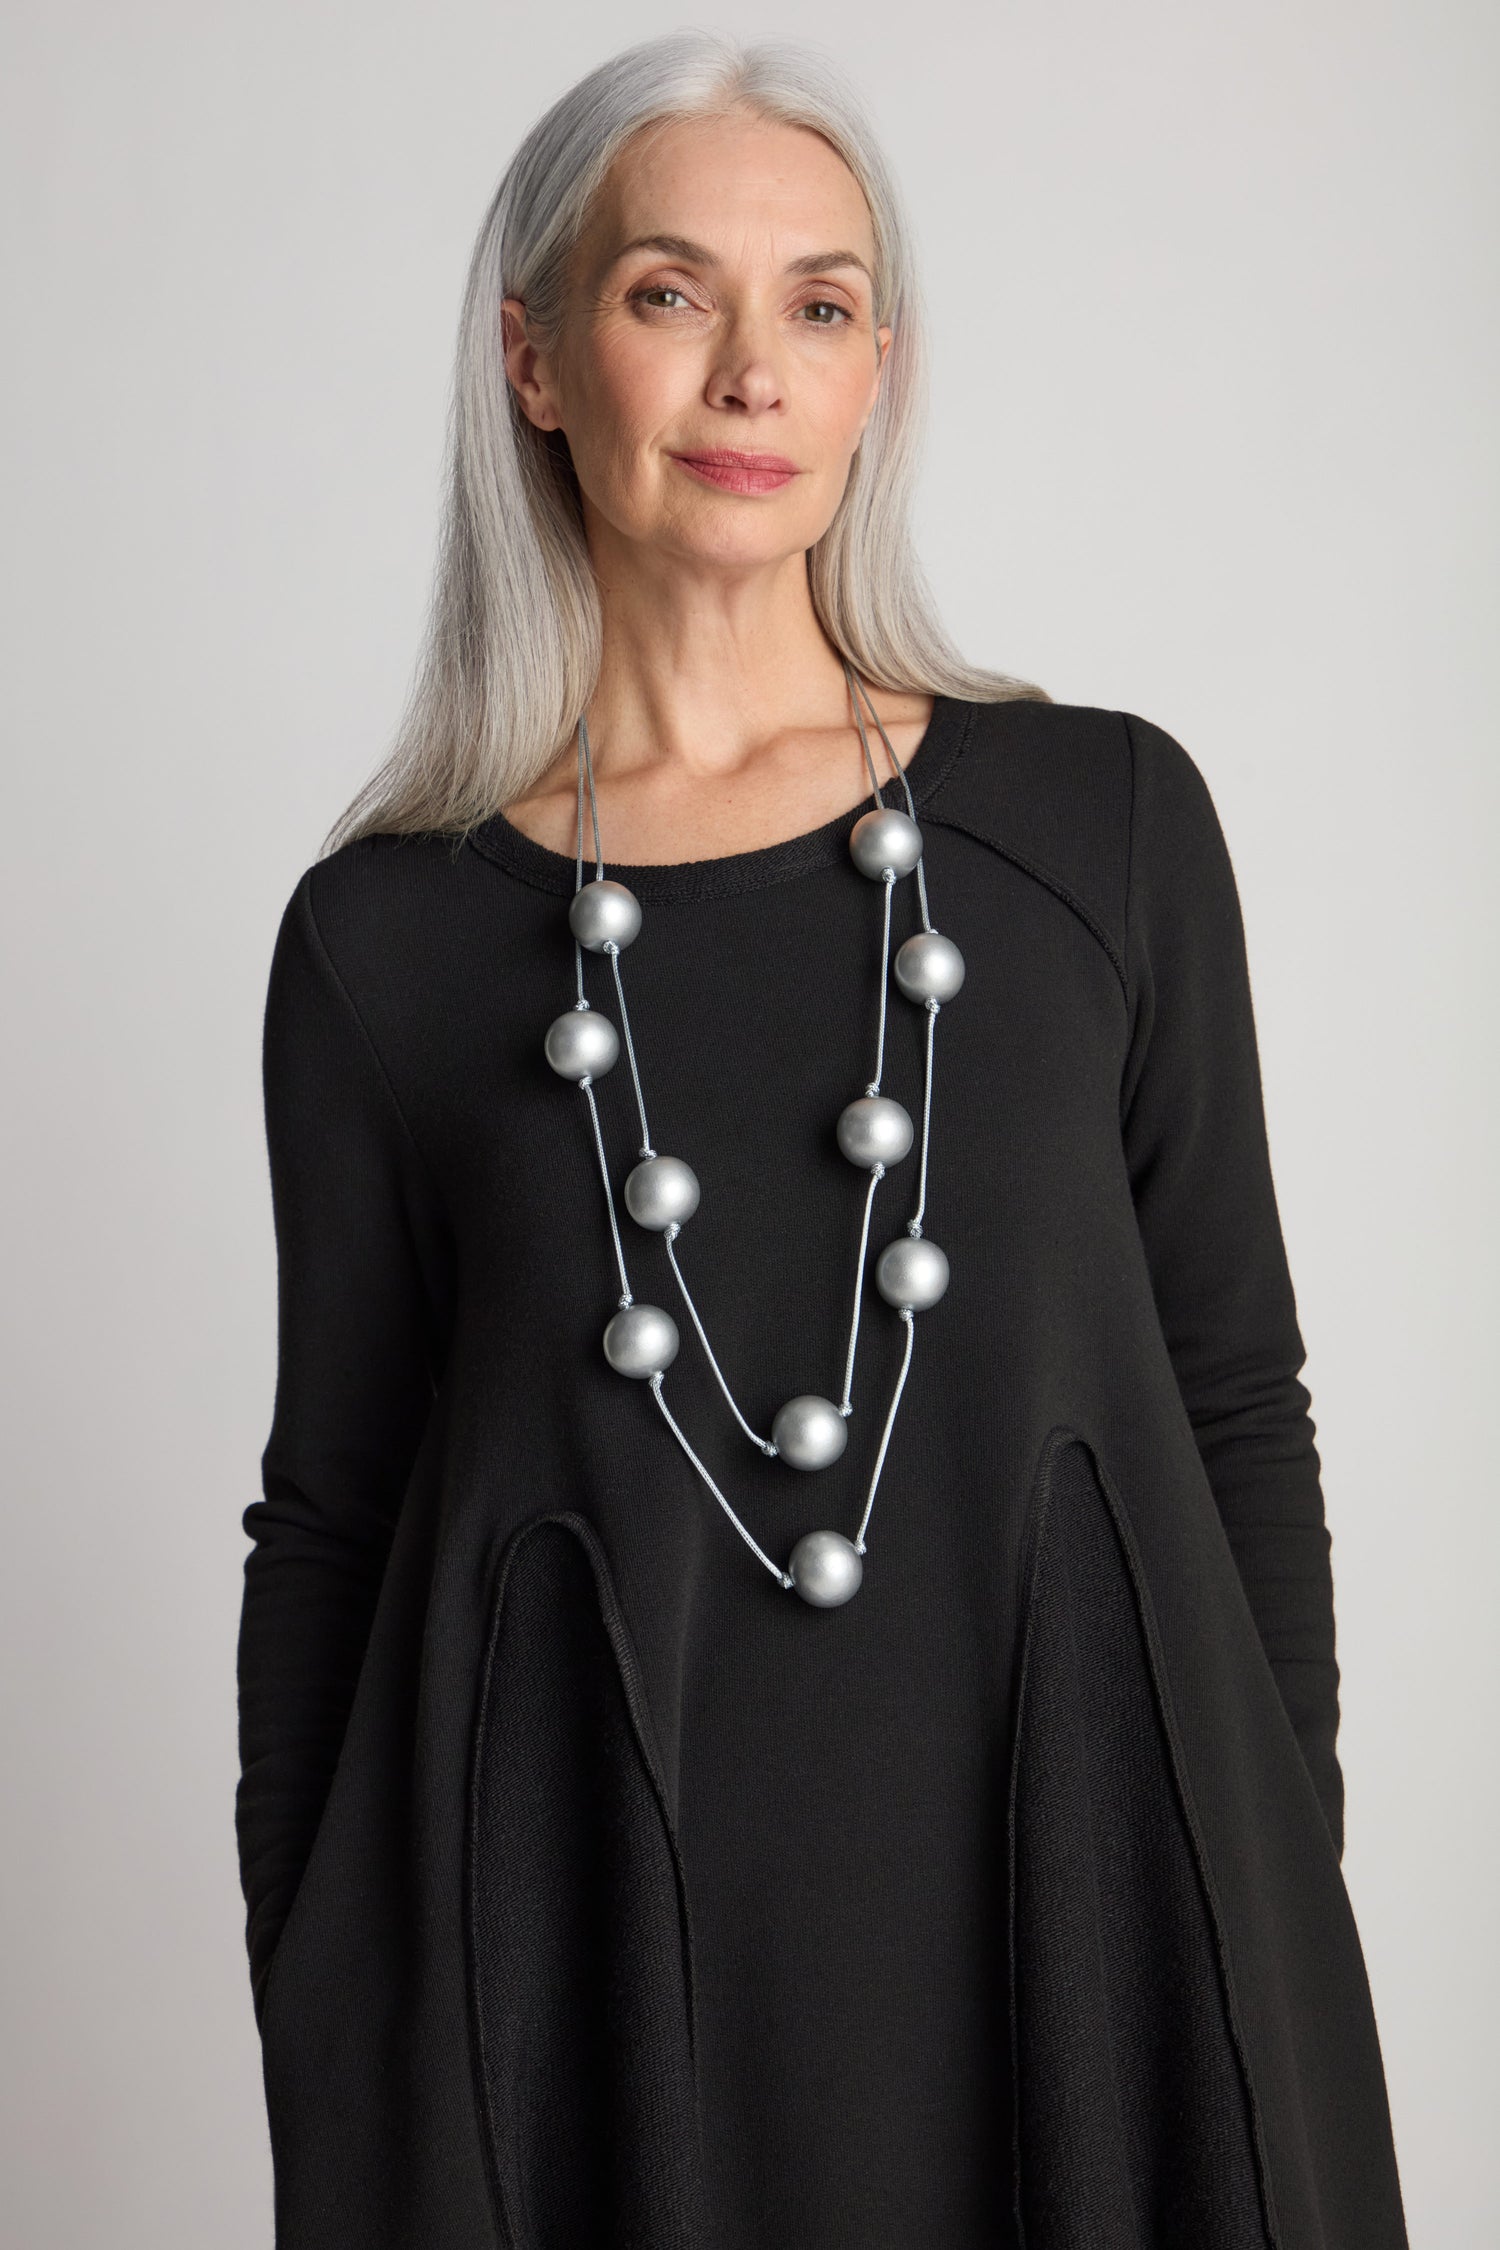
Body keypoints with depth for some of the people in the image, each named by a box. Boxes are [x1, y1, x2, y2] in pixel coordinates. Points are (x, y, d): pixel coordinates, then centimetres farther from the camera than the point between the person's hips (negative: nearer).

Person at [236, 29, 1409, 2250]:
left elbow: (1240, 1403, 4)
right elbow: (330, 1511, 3)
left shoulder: (1104, 817, -1)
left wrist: (1293, 1938, 3)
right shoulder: (384, 936, -1)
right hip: (577, 1972, 0)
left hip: (1072, 1913, 1)